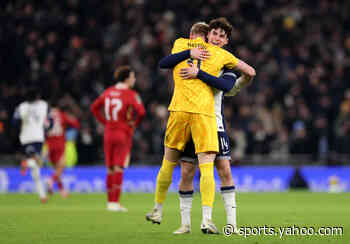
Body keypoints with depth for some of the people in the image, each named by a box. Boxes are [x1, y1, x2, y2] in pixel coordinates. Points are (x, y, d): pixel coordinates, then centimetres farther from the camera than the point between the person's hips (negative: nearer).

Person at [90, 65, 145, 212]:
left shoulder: (108, 92, 7)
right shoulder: (131, 95, -11)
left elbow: (94, 107, 15)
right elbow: (141, 111, -24)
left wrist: (105, 122, 13)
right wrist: (134, 124, -7)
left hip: (109, 133, 5)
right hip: (123, 134, -5)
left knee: (110, 170, 12)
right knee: (119, 169, -5)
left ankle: (110, 201, 16)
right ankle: (115, 202, -9)